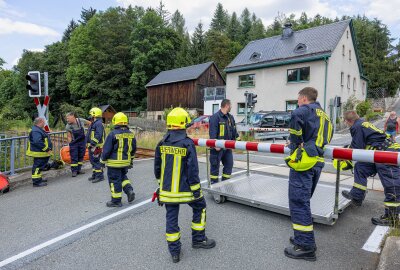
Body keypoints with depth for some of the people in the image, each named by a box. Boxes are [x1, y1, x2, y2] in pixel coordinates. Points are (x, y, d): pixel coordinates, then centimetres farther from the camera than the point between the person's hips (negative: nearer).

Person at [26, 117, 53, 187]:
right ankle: (36, 182, 0)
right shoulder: (36, 131, -20)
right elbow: (38, 142, -30)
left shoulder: (39, 130, 16)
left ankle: (38, 179, 32)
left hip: (42, 153, 11)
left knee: (40, 166, 20)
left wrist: (48, 148, 22)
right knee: (37, 166, -5)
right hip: (39, 153, -11)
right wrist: (46, 149, -26)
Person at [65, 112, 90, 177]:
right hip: (74, 143, -2)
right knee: (74, 157, -2)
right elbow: (69, 137, -8)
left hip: (82, 142, 3)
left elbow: (89, 123, 7)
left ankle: (79, 169, 23)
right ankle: (74, 171, 6)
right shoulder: (68, 126, -12)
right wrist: (70, 145, -13)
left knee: (81, 156, 11)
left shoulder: (81, 121, -10)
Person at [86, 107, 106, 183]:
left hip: (96, 146, -11)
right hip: (92, 146, 11)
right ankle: (95, 175, 27)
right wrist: (88, 143, 22)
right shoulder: (93, 124, 18)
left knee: (96, 161, -8)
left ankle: (99, 176, -1)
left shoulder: (98, 124, -17)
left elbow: (98, 135, -26)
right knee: (93, 160, 17)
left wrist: (92, 143, -26)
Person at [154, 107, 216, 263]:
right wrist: (196, 190, -6)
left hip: (167, 190, 4)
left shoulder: (162, 144, -1)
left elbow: (157, 167, 8)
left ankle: (174, 251, 22)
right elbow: (192, 170, -15)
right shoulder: (188, 144, -16)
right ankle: (198, 240, 31)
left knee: (171, 217, 12)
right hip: (185, 189, -4)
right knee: (199, 208, 20)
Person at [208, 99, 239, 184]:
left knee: (229, 164, 12)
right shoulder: (215, 117, -12)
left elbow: (234, 130, 21)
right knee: (215, 165, 1)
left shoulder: (230, 117, 13)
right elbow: (212, 132, -18)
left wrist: (236, 138, 15)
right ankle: (214, 183, 12)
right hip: (218, 147, -8)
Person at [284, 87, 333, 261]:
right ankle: (304, 237, 28)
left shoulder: (306, 109, -3)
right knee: (303, 201, 19)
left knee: (298, 201, -5)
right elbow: (327, 135, 21)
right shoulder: (323, 115, 23)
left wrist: (297, 143, -8)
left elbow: (296, 117, -23)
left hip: (304, 160, -10)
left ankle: (305, 246, -1)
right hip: (318, 162, 10)